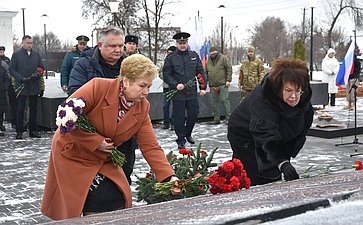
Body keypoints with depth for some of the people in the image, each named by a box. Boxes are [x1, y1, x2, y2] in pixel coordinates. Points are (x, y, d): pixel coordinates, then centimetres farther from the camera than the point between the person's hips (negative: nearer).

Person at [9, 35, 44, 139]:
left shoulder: (36, 55, 12)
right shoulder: (16, 55, 2)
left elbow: (42, 68, 15)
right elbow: (11, 69, -1)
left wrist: (38, 74, -7)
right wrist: (21, 78, -14)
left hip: (34, 87, 3)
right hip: (21, 86, -3)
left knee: (33, 109, 8)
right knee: (20, 110, 0)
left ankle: (33, 130, 15)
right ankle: (19, 132, 6)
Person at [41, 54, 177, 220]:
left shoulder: (142, 108, -8)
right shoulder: (98, 87, -24)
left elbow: (150, 147, -10)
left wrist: (169, 177, -21)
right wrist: (96, 141, -25)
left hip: (104, 162, 5)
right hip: (73, 155, -5)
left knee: (117, 203, -3)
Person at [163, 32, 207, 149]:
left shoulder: (194, 56, 9)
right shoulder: (170, 58, -1)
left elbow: (200, 72, 11)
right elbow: (166, 74, -2)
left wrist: (203, 87, 4)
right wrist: (176, 85, -15)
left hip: (192, 92, 3)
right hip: (177, 93, -3)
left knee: (194, 114, 8)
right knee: (179, 117, 1)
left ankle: (188, 134, 33)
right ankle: (181, 141, 13)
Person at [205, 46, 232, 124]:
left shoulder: (223, 58, 1)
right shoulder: (207, 61, 14)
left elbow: (229, 68, -3)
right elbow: (206, 72, 23)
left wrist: (228, 80, -9)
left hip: (222, 84, -5)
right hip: (212, 85, 5)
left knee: (224, 100, -7)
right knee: (214, 101, 6)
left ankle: (228, 117, -1)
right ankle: (216, 118, 14)